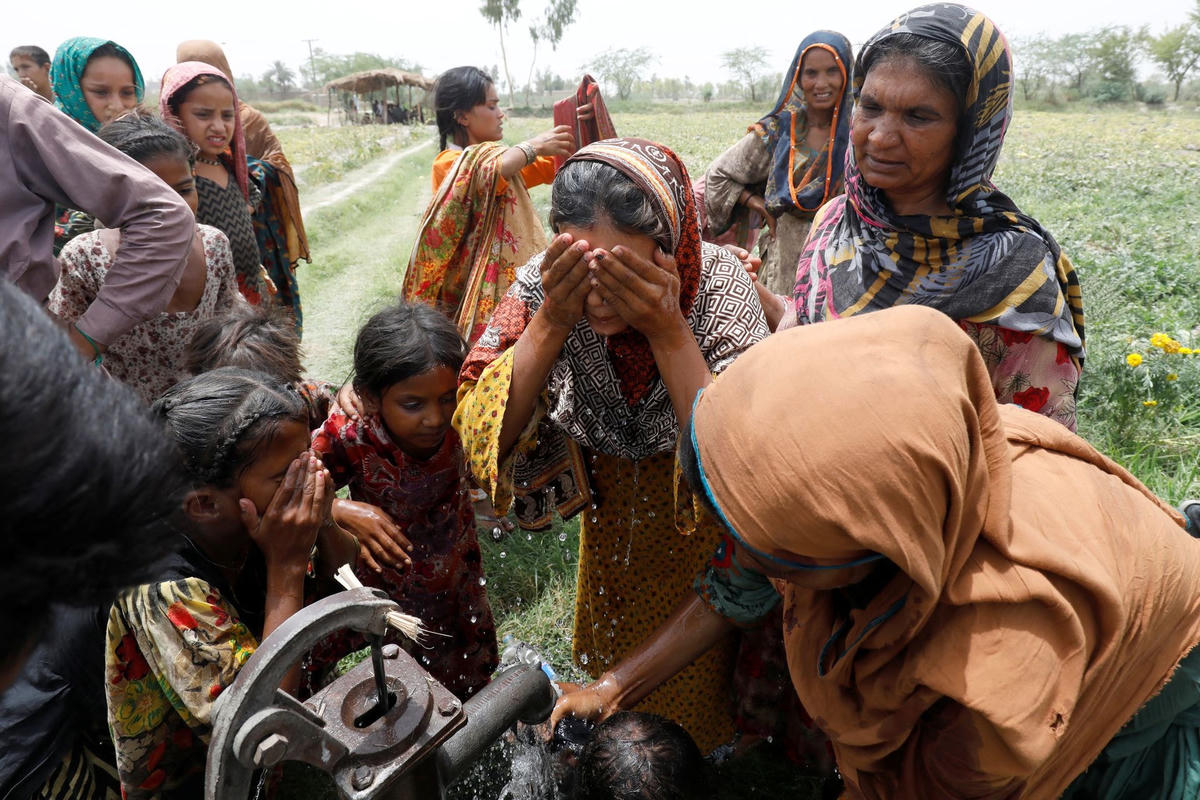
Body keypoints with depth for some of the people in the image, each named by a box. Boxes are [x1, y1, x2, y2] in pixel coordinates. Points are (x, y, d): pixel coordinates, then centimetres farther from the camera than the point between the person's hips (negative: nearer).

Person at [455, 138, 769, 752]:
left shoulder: (718, 282, -33)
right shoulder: (546, 283, -28)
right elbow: (480, 434, -30)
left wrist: (667, 328, -46)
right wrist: (551, 320, -42)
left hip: (701, 529, -2)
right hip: (608, 513, 3)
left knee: (694, 681, 23)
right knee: (612, 661, 31)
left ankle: (701, 762, 59)